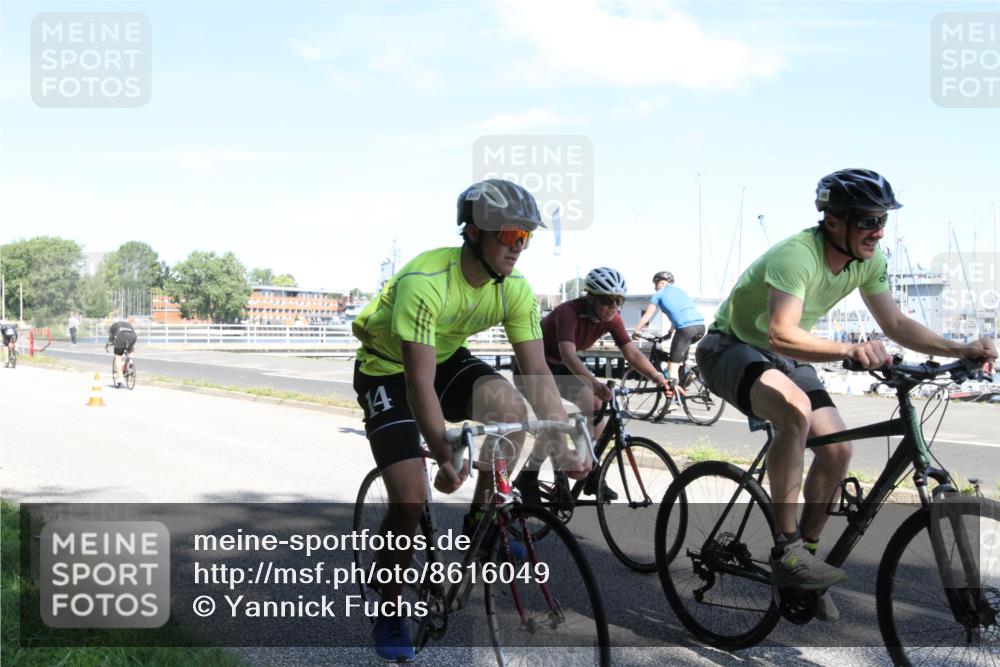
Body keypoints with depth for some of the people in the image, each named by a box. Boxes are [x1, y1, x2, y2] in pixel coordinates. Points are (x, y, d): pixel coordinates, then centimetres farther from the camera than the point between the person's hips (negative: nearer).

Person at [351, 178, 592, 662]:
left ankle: (481, 518, -4)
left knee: (510, 407, -27)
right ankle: (389, 613, 9)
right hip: (388, 371, -4)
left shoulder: (514, 288, -16)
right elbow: (419, 382, -37)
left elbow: (537, 373, -16)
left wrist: (564, 447, -26)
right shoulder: (425, 281, -34)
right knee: (409, 500, -14)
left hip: (446, 359, 5)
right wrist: (445, 457, -43)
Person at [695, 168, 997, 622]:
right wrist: (849, 351, -58)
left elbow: (895, 324, 1)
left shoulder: (868, 261, -7)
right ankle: (785, 552, -29)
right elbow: (782, 335, -44)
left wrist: (961, 351, -10)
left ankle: (807, 551, 14)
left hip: (785, 358, 8)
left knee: (838, 449, -7)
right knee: (795, 409, -36)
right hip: (733, 347, -8)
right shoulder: (796, 255, -32)